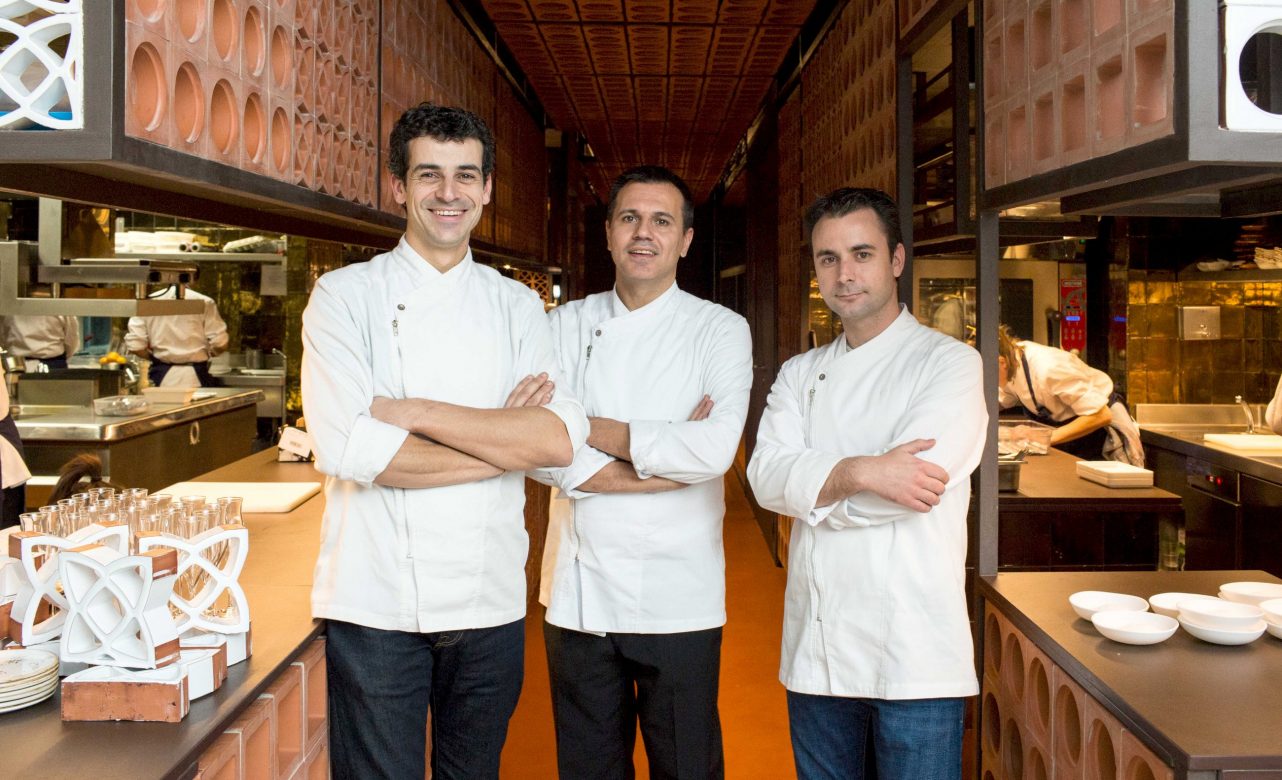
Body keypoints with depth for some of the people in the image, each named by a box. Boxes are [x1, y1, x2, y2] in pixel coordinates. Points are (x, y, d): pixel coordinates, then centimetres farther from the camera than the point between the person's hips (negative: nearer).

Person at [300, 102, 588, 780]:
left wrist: (413, 411, -15)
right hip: (376, 603, -3)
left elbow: (560, 440, -10)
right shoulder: (345, 296, -3)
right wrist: (504, 443, -12)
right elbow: (347, 449, -17)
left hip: (491, 601, 3)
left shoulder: (516, 306, 6)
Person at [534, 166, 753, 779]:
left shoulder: (720, 330, -1)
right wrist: (668, 457, -13)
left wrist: (590, 429, -10)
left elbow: (715, 450, -17)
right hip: (578, 591, 3)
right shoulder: (567, 325, 5)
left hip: (678, 596, -2)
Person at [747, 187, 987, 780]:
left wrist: (811, 484, -7)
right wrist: (858, 473, -20)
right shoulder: (800, 375, 12)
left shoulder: (950, 363, -3)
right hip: (816, 647, 5)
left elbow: (913, 486, -17)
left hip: (912, 652, -4)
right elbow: (767, 476, -5)